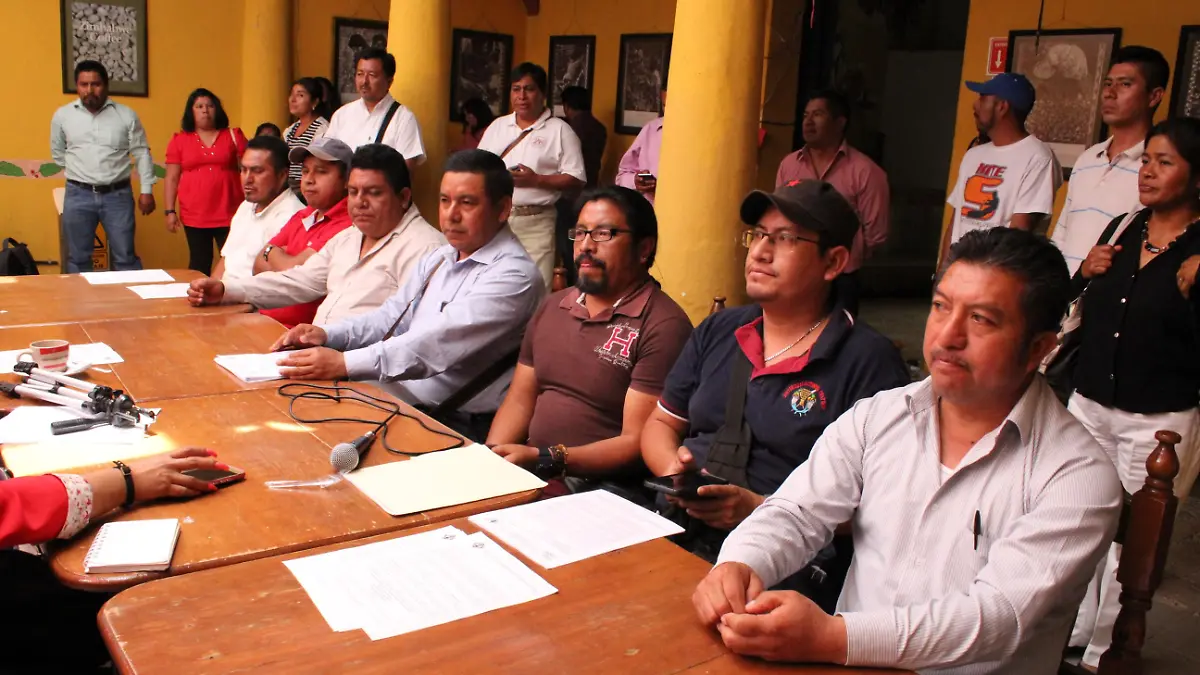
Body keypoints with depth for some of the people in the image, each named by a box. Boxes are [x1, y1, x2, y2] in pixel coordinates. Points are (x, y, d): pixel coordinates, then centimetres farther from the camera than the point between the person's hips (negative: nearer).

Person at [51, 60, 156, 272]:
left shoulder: (126, 115, -1)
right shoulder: (62, 115, 3)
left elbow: (142, 153, 2)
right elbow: (57, 153, 17)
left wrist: (146, 190, -2)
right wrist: (78, 174, 14)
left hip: (117, 195, -1)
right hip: (78, 195, 2)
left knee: (125, 258, 4)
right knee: (78, 259, 9)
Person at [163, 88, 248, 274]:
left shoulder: (233, 136, 5)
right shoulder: (179, 140, 7)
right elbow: (172, 178, 8)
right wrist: (170, 211, 2)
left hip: (229, 215, -1)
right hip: (194, 217, 1)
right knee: (199, 265, 7)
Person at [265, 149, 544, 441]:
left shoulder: (514, 274, -14)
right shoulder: (438, 258, 16)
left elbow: (440, 344, -23)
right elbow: (392, 316, 20)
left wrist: (345, 363, -27)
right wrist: (327, 334, 2)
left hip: (455, 425, -8)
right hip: (393, 399, 8)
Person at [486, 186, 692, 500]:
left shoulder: (662, 326, -11)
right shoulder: (552, 307, 14)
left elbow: (637, 443, -15)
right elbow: (520, 400, 15)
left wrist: (545, 459, -23)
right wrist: (490, 457, -4)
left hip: (606, 486, -6)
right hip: (531, 473, 7)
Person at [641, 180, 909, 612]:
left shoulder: (869, 360, -3)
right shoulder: (718, 332, 17)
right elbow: (661, 424, 23)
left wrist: (761, 511, -18)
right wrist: (672, 465, 1)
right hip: (676, 534, 6)